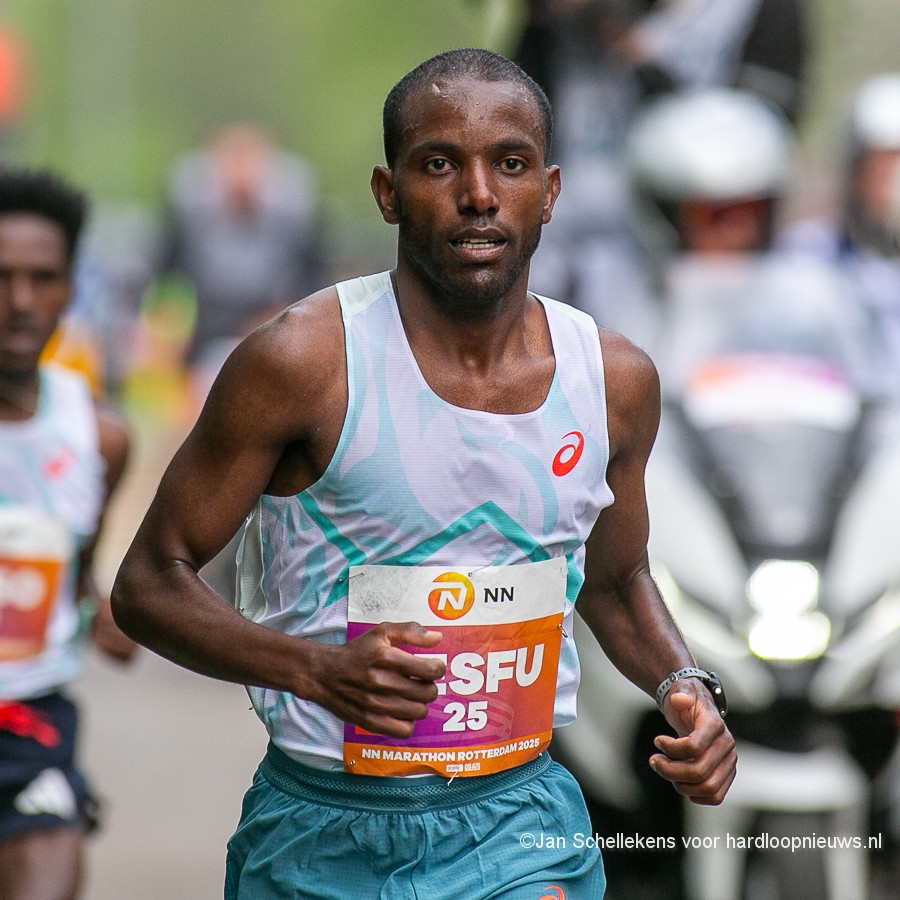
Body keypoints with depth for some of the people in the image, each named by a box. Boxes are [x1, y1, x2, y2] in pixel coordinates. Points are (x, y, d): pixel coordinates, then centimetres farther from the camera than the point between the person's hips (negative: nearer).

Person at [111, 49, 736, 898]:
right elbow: (149, 583, -9)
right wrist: (315, 669, -24)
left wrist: (682, 688, 0)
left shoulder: (616, 380, 1)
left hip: (521, 827, 2)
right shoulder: (302, 360, -13)